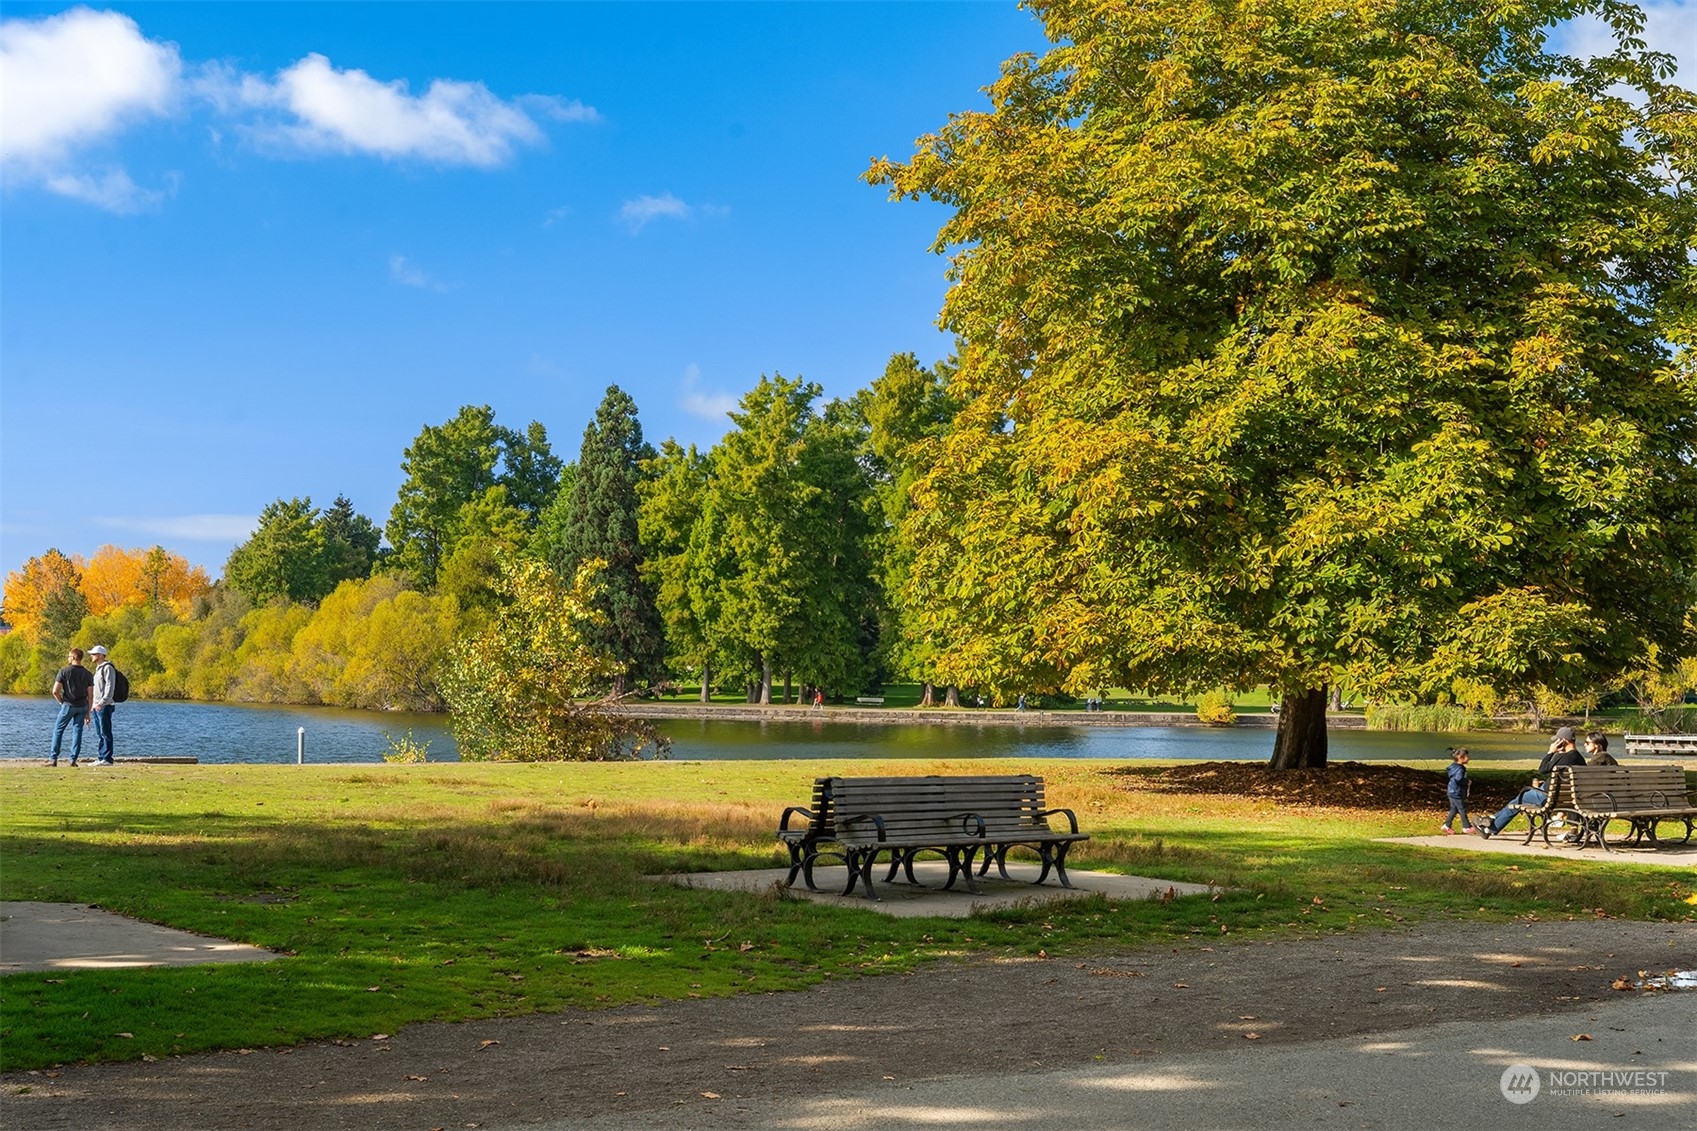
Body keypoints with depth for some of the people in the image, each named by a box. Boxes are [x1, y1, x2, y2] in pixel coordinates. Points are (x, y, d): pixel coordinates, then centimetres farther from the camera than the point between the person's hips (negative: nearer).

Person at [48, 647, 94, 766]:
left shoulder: (64, 671, -5)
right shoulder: (88, 674, 3)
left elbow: (55, 691, -9)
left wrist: (61, 702, 7)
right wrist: (88, 712, 9)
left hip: (68, 705, -3)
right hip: (82, 706, 3)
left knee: (58, 730, 7)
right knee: (77, 732, 6)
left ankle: (53, 759, 3)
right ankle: (73, 760, 2)